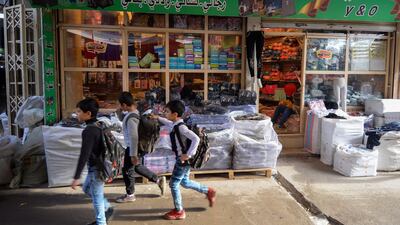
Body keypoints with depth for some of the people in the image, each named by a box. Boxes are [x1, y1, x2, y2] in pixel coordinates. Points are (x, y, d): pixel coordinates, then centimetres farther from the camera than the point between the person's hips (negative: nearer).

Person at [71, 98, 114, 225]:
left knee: (97, 196, 7)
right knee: (86, 188, 26)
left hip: (96, 168, -10)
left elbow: (84, 155, -26)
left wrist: (76, 177, -23)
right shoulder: (98, 126, 5)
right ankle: (107, 208, 35)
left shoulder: (88, 131, -24)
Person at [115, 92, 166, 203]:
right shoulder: (137, 112, 3)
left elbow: (133, 137, -28)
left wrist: (133, 154, -24)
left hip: (133, 148, -9)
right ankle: (158, 180, 30)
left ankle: (130, 195, 26)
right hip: (138, 146, 9)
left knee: (127, 170, 8)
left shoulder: (131, 118, -27)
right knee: (137, 167, 25)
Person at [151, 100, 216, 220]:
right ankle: (209, 192, 34)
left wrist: (188, 155, -29)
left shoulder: (181, 127, -24)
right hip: (182, 159, 10)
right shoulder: (176, 124, 4)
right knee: (185, 182, 22)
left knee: (173, 184, 2)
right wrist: (158, 118, 31)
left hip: (183, 159, -10)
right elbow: (169, 123, 31)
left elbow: (196, 139, -33)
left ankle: (178, 211, 17)